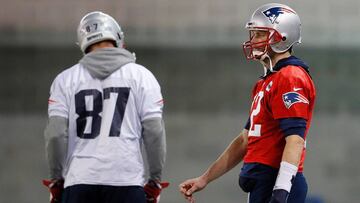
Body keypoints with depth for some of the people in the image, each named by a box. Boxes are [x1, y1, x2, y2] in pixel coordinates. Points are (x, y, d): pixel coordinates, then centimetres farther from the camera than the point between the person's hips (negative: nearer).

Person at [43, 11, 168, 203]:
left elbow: (55, 134, 2)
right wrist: (155, 180, 11)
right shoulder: (141, 76, 6)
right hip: (126, 182, -1)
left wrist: (56, 179, 12)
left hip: (79, 182, 1)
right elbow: (154, 132, 2)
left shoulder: (66, 79, 8)